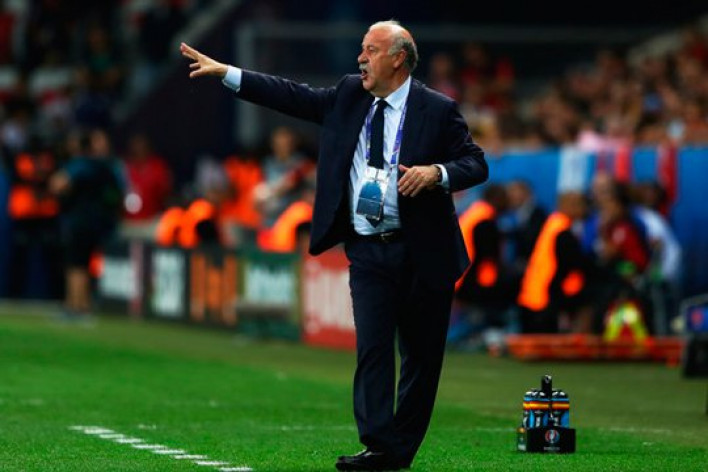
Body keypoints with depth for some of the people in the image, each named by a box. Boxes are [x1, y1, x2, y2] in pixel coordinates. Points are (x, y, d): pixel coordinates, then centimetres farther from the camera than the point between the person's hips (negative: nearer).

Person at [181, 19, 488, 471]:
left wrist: (437, 173, -22)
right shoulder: (349, 96, 9)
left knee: (422, 353, 4)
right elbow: (293, 96, 9)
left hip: (421, 251, -2)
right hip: (367, 251, 3)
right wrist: (225, 73, 5)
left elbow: (476, 164, -2)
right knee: (373, 347, -7)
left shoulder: (438, 110, -3)